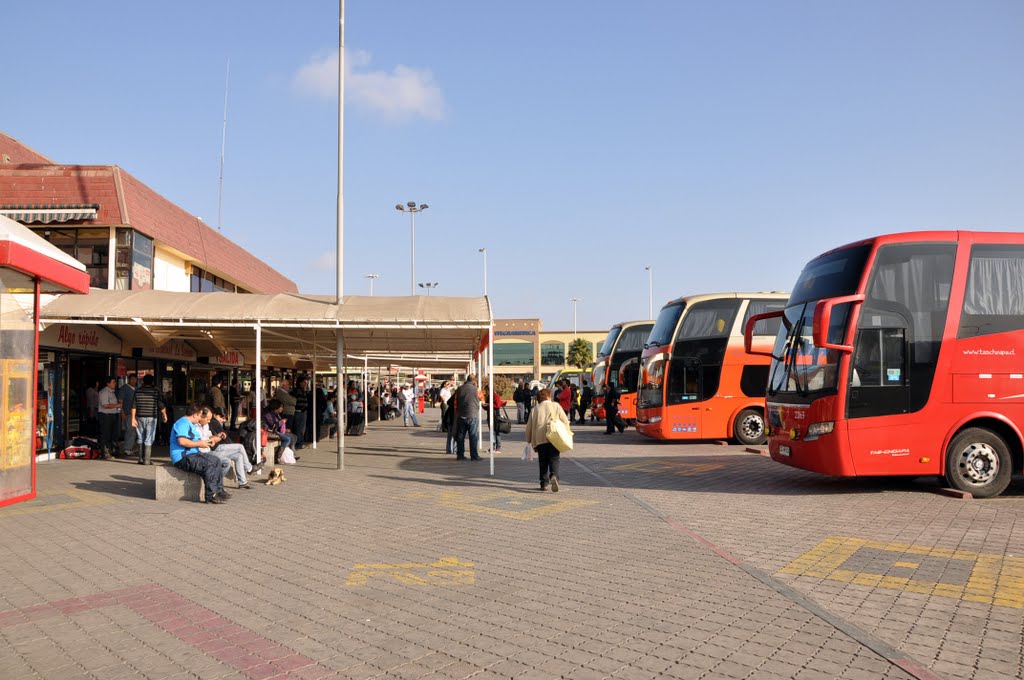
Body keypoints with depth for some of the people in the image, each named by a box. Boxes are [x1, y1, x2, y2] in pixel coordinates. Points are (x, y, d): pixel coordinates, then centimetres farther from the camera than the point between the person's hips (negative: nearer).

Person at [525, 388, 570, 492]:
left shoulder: (535, 409, 11)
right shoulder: (556, 406, 7)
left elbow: (529, 426, 13)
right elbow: (565, 421, 4)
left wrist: (529, 440, 23)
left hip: (540, 439, 2)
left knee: (543, 462, 11)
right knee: (554, 460, -1)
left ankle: (544, 483, 10)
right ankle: (554, 476, -26)